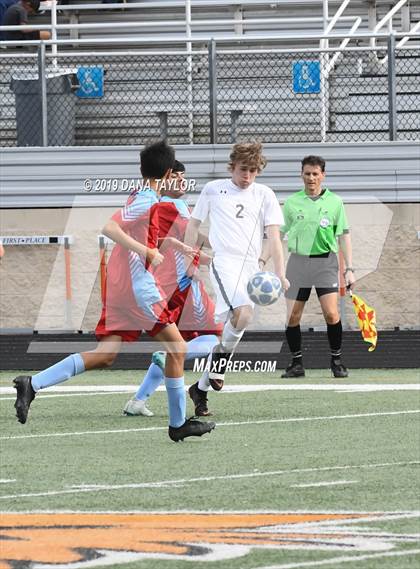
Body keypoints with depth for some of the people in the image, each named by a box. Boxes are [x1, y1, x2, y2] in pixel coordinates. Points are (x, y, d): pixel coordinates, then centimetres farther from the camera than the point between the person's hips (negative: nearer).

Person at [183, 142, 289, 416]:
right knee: (244, 313, -29)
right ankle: (222, 357, -7)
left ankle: (202, 387, 16)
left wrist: (280, 274, -6)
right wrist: (189, 262, 10)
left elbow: (273, 236, 4)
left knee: (225, 329, 3)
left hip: (251, 267, 3)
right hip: (224, 261, -3)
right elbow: (193, 225, 17)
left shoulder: (264, 195, 10)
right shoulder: (213, 190, 9)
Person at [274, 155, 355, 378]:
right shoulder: (291, 202, 8)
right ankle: (297, 363, 11)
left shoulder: (335, 202, 5)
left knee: (331, 314, -14)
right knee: (292, 317, -2)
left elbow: (344, 236, 6)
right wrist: (263, 259, 3)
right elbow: (278, 234, 12)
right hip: (298, 261, 2)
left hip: (325, 261, -2)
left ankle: (336, 360, 2)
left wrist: (349, 269, 1)